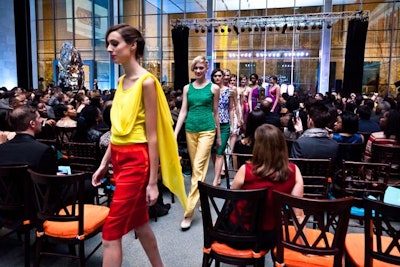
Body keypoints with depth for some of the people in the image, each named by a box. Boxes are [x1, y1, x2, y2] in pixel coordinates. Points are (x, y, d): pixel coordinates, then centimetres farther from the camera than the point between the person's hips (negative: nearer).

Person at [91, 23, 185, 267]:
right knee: (139, 223, 19)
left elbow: (152, 136, -15)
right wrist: (104, 163, 13)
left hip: (136, 160, -8)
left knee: (111, 232, -1)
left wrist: (153, 181, -14)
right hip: (119, 157, 8)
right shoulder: (122, 81, 10)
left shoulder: (146, 81, -13)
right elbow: (118, 129, 13)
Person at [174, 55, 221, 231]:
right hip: (190, 130, 4)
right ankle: (200, 197, 32)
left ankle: (189, 212, -9)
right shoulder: (187, 88, 8)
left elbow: (215, 112, 7)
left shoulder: (214, 88, 2)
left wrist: (218, 136, 10)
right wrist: (175, 134, -2)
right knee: (195, 167, 13)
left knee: (198, 168, -10)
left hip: (207, 130, -4)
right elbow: (183, 111, 6)